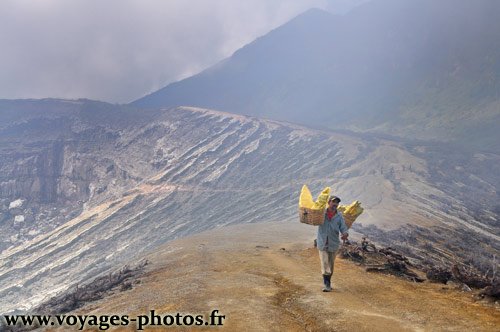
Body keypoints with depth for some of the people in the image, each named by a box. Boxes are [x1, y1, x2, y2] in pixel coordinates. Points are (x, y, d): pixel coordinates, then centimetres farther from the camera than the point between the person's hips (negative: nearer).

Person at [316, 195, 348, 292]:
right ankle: (327, 284, -10)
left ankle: (328, 281, 32)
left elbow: (344, 229, -12)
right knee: (324, 263, -10)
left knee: (331, 265, 14)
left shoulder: (339, 217, -6)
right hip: (322, 244, -1)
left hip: (333, 244, 1)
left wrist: (345, 234, -36)